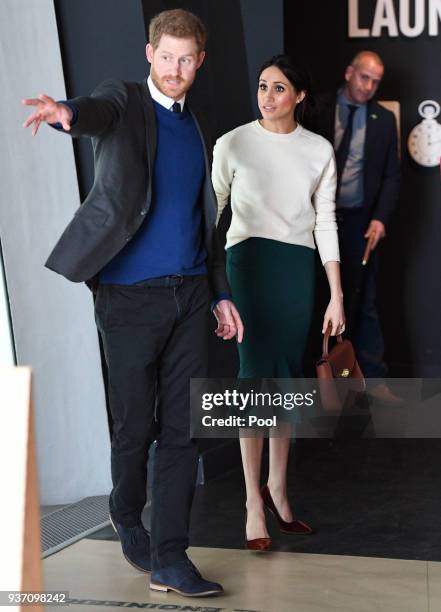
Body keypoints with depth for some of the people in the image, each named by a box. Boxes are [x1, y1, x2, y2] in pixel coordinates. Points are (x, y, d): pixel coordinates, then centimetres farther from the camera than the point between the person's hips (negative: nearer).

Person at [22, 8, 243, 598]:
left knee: (183, 429, 1)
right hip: (130, 296, -5)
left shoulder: (197, 129, 17)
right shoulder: (125, 100, 0)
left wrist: (222, 294, 17)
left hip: (189, 294, 5)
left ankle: (170, 558, 8)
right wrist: (67, 112, -50)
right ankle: (128, 520, 32)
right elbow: (100, 112, -27)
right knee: (135, 426, 4)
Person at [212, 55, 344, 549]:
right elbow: (211, 210, 5)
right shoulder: (233, 144, 0)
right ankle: (254, 502, -4)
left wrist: (337, 295, 4)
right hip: (249, 258, -3)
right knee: (256, 373, -10)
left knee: (287, 377, 6)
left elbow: (325, 222, 8)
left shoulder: (319, 150, 8)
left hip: (299, 265, 3)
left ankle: (277, 489, 20)